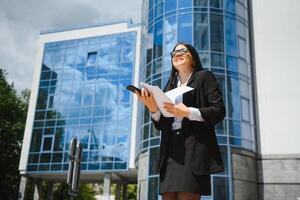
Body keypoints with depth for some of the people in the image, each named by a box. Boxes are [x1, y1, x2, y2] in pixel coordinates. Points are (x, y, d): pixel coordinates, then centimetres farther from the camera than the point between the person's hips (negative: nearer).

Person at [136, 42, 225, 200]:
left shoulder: (204, 77, 11)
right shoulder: (170, 85, 23)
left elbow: (219, 111, -2)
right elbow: (161, 125, 17)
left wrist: (188, 112, -15)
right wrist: (153, 109, -5)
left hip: (194, 147, -4)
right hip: (170, 149, 5)